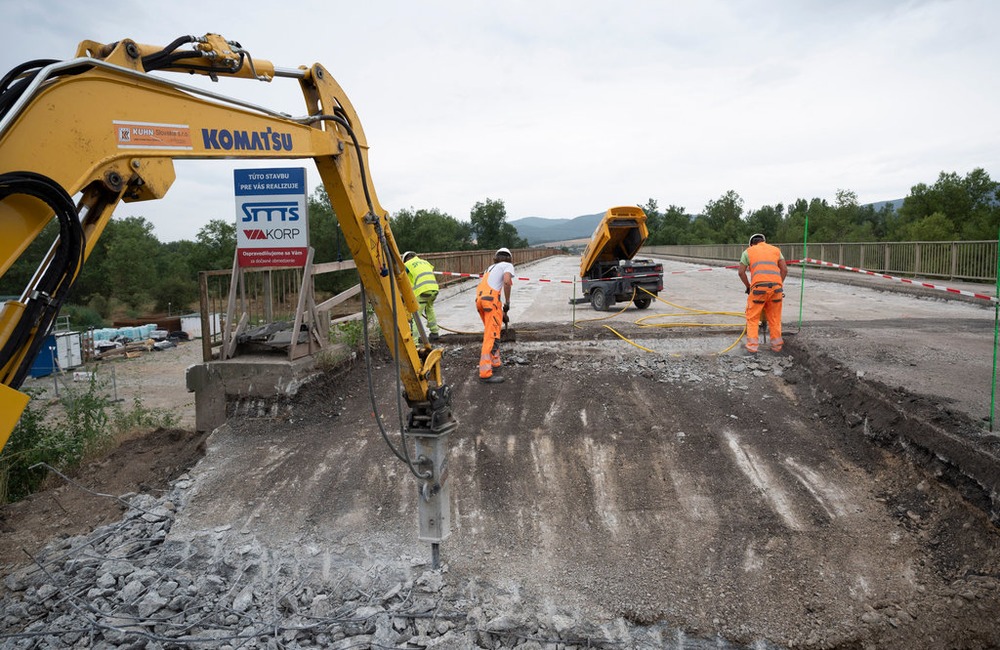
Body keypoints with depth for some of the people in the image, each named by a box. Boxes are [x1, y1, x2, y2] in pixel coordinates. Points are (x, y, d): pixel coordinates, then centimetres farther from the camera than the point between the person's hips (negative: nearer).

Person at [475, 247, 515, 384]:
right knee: (492, 336, -9)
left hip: (479, 299, 8)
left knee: (491, 332, 23)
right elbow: (507, 282, -11)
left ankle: (495, 363, 31)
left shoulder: (491, 267, 33)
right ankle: (485, 373, -14)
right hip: (491, 299, -8)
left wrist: (501, 312, 39)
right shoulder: (508, 265, 11)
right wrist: (507, 302, -1)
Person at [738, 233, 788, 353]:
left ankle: (752, 345, 0)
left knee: (752, 317, 6)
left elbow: (741, 272, 8)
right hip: (776, 286, 3)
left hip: (759, 286, -3)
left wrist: (748, 286, 18)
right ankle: (776, 345, 18)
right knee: (774, 317, 13)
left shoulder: (748, 251, 15)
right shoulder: (775, 249, 22)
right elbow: (784, 269, 13)